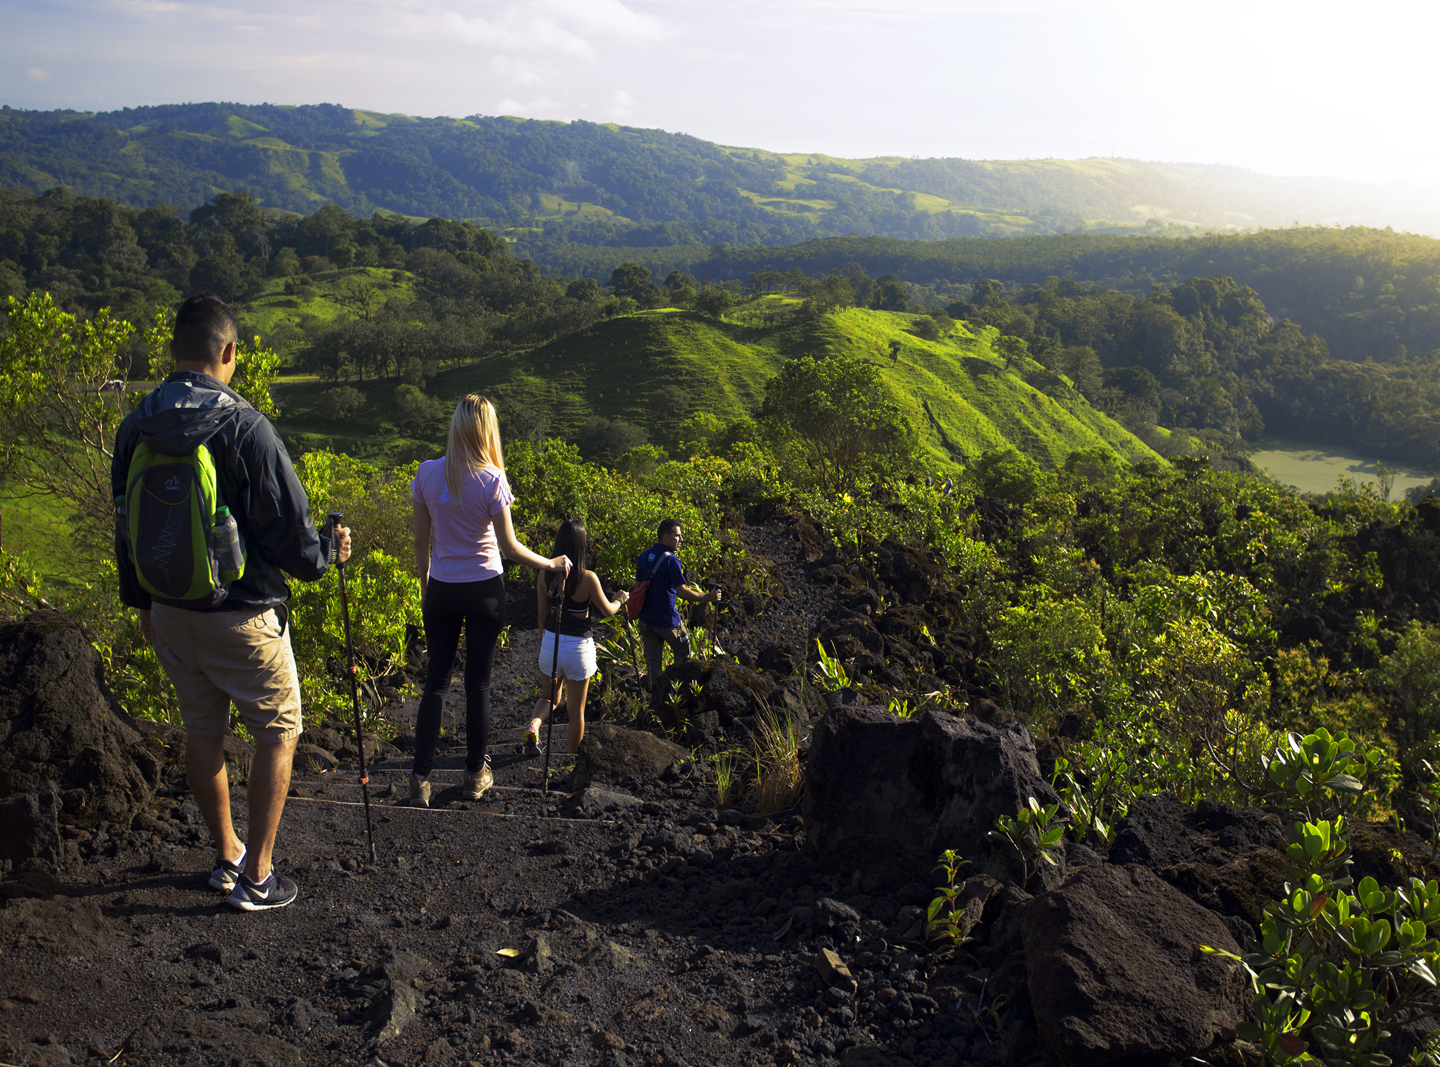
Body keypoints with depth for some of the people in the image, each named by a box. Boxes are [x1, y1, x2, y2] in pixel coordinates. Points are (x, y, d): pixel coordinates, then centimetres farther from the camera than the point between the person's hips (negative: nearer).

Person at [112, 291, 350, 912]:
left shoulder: (135, 430, 0)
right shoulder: (245, 429, -21)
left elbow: (125, 528, 10)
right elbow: (289, 529, -16)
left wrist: (141, 602, 23)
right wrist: (327, 554, 6)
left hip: (170, 611, 6)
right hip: (242, 616, -6)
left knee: (201, 730, 19)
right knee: (278, 730, 9)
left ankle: (227, 857, 33)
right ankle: (256, 877, 10)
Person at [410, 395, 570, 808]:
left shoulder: (427, 474, -5)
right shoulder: (492, 480, -14)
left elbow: (421, 541, 3)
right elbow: (509, 547, -12)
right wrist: (551, 564, 2)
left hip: (441, 589, 2)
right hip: (485, 591, -2)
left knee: (436, 681, 10)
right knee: (478, 682, 10)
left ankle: (420, 778, 6)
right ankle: (476, 774, 20)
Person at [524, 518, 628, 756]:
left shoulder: (545, 575, -9)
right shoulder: (588, 578, -18)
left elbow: (542, 614, 2)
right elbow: (607, 610, -3)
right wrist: (621, 600, 19)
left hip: (551, 642, 3)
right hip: (579, 647, -3)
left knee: (549, 697, 25)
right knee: (575, 710, 13)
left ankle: (534, 725, -3)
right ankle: (572, 757, 24)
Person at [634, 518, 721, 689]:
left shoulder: (644, 556, 4)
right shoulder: (670, 560, -20)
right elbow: (681, 591, -22)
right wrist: (707, 597, -16)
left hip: (646, 618, 6)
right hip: (666, 620, -6)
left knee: (652, 660, 13)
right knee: (683, 652, 16)